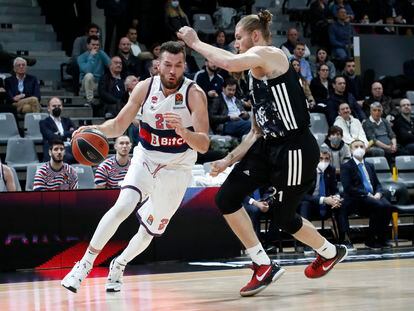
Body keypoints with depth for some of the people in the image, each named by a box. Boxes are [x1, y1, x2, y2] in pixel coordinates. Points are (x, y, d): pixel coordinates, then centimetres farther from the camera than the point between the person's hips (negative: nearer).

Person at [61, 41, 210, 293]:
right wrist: (96, 130, -27)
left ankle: (119, 265, 37)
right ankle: (85, 263, -18)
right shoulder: (145, 88, -12)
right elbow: (119, 125, -6)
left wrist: (184, 132, -45)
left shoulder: (195, 94, -20)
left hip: (176, 170, 0)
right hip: (145, 160, 1)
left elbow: (204, 145, -25)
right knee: (123, 206, -25)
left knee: (149, 231, 9)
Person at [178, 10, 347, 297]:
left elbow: (230, 63, -32)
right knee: (226, 199, -2)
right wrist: (229, 160, 13)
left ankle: (331, 252, 34)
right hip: (269, 145, 9)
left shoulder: (269, 55, -10)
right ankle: (264, 266, 7)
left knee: (285, 217, 5)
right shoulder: (256, 74, 17)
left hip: (296, 149, -9)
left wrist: (195, 43, -19)